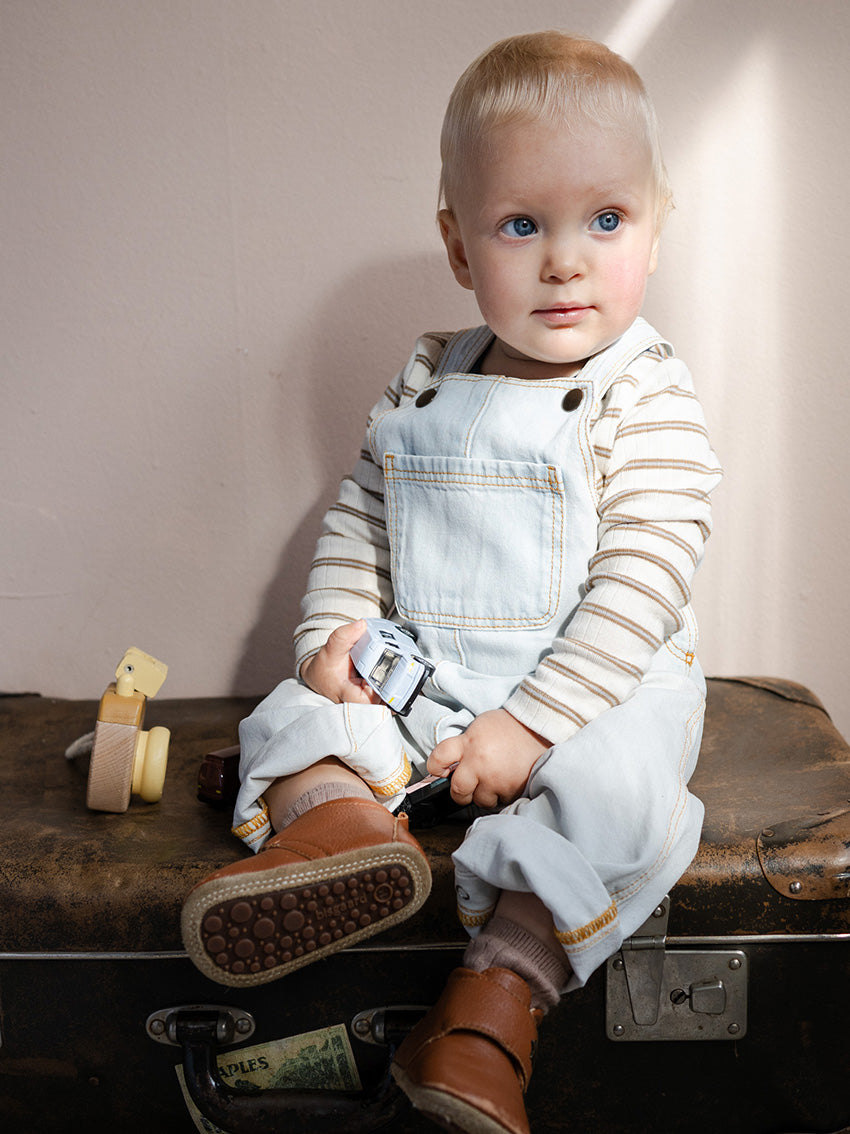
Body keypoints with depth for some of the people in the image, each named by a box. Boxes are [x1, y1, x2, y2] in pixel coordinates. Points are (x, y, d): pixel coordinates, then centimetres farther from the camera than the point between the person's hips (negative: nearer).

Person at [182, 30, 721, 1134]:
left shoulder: (648, 399, -11)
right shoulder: (426, 382, 4)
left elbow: (642, 584, -17)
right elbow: (359, 515, 12)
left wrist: (531, 722, -23)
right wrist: (338, 628, -6)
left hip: (600, 683, -4)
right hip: (427, 675, 5)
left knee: (614, 792, -32)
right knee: (297, 713, -12)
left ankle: (502, 985, -25)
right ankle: (340, 819, -41)